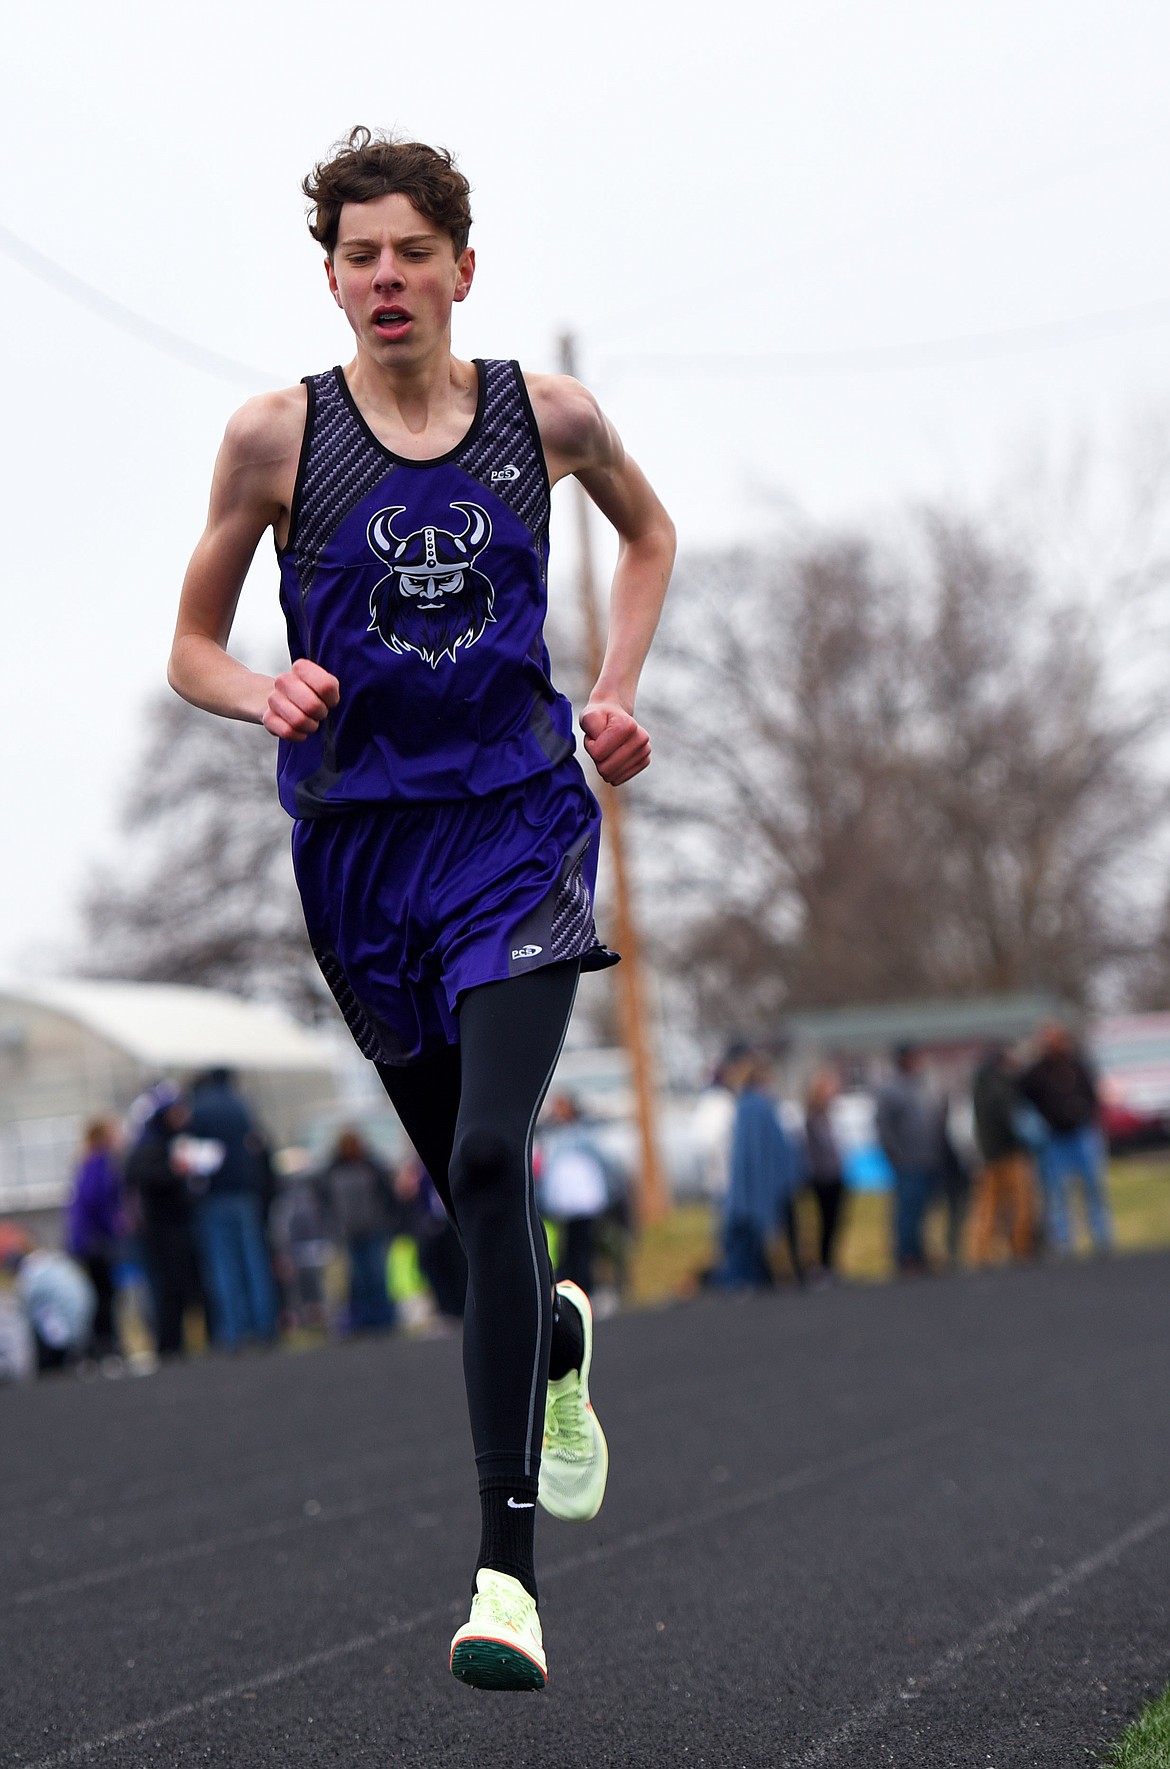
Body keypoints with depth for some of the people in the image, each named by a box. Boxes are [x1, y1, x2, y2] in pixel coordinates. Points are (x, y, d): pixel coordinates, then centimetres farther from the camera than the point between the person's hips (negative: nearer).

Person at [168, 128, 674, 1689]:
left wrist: (617, 686, 9)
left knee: (488, 1159, -20)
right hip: (358, 843, 2)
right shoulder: (279, 434, -1)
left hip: (518, 823, -1)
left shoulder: (546, 417, 2)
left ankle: (506, 1561, -18)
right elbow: (191, 649, 7)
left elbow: (649, 529, 24)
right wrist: (263, 695, -15)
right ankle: (560, 1336, 50)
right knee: (464, 1185, 12)